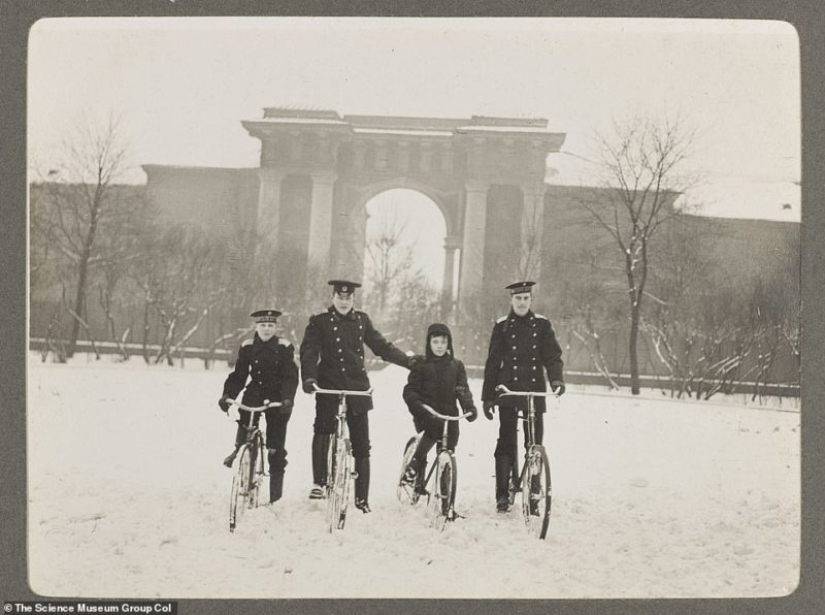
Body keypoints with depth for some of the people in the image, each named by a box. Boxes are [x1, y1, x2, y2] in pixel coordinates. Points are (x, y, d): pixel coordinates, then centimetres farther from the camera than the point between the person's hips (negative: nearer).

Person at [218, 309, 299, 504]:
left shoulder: (284, 347, -7)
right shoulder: (247, 347, 0)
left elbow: (290, 376, -12)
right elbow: (238, 374, 1)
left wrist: (287, 399, -28)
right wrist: (227, 395, -15)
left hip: (277, 397, -2)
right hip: (255, 392, 2)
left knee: (276, 447, -2)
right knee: (245, 416, -31)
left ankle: (275, 495, 8)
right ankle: (240, 450, -5)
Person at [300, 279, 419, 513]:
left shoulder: (361, 320, 12)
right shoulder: (319, 322, 3)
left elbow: (380, 346, 15)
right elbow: (309, 351, -7)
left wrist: (408, 361, 6)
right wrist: (309, 378, -24)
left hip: (357, 388, 3)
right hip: (329, 386, -3)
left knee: (361, 445, 3)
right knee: (322, 428, -25)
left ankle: (362, 498, 11)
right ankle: (319, 482, -16)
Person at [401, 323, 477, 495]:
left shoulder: (456, 365, 11)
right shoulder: (421, 365, 4)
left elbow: (462, 390, 5)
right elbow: (410, 390, 0)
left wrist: (470, 407, -13)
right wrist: (418, 407, -19)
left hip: (449, 414, 2)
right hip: (428, 413, -2)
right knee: (435, 426, -33)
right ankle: (415, 463, -17)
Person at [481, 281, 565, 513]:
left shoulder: (542, 325, 7)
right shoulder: (502, 326, 5)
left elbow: (553, 355, 2)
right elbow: (493, 362, 6)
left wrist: (556, 379, -18)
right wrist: (488, 396, 3)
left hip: (535, 391, 1)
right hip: (508, 392, -1)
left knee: (535, 443, 2)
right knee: (506, 442, -3)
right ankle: (502, 494, 1)